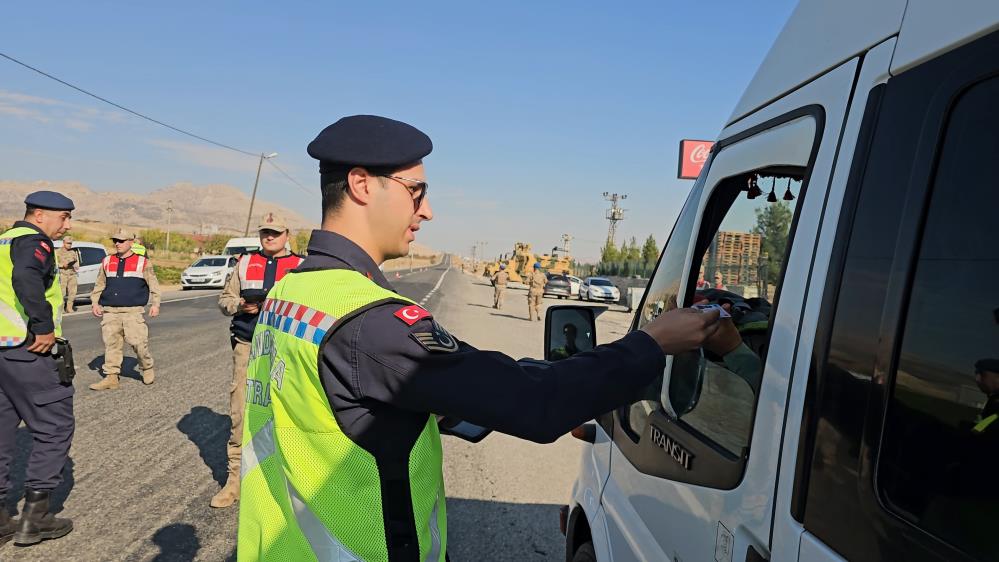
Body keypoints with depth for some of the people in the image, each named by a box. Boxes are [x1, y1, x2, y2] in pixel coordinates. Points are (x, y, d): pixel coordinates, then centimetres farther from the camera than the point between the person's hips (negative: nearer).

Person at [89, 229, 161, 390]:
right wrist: (95, 303, 9)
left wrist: (155, 304, -3)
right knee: (111, 343, 3)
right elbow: (99, 285, 19)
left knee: (138, 342, -10)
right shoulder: (107, 262, 14)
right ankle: (111, 377, 8)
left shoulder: (143, 262, 4)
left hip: (133, 311, -4)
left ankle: (147, 369, 12)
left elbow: (154, 285, 5)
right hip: (110, 312, 4)